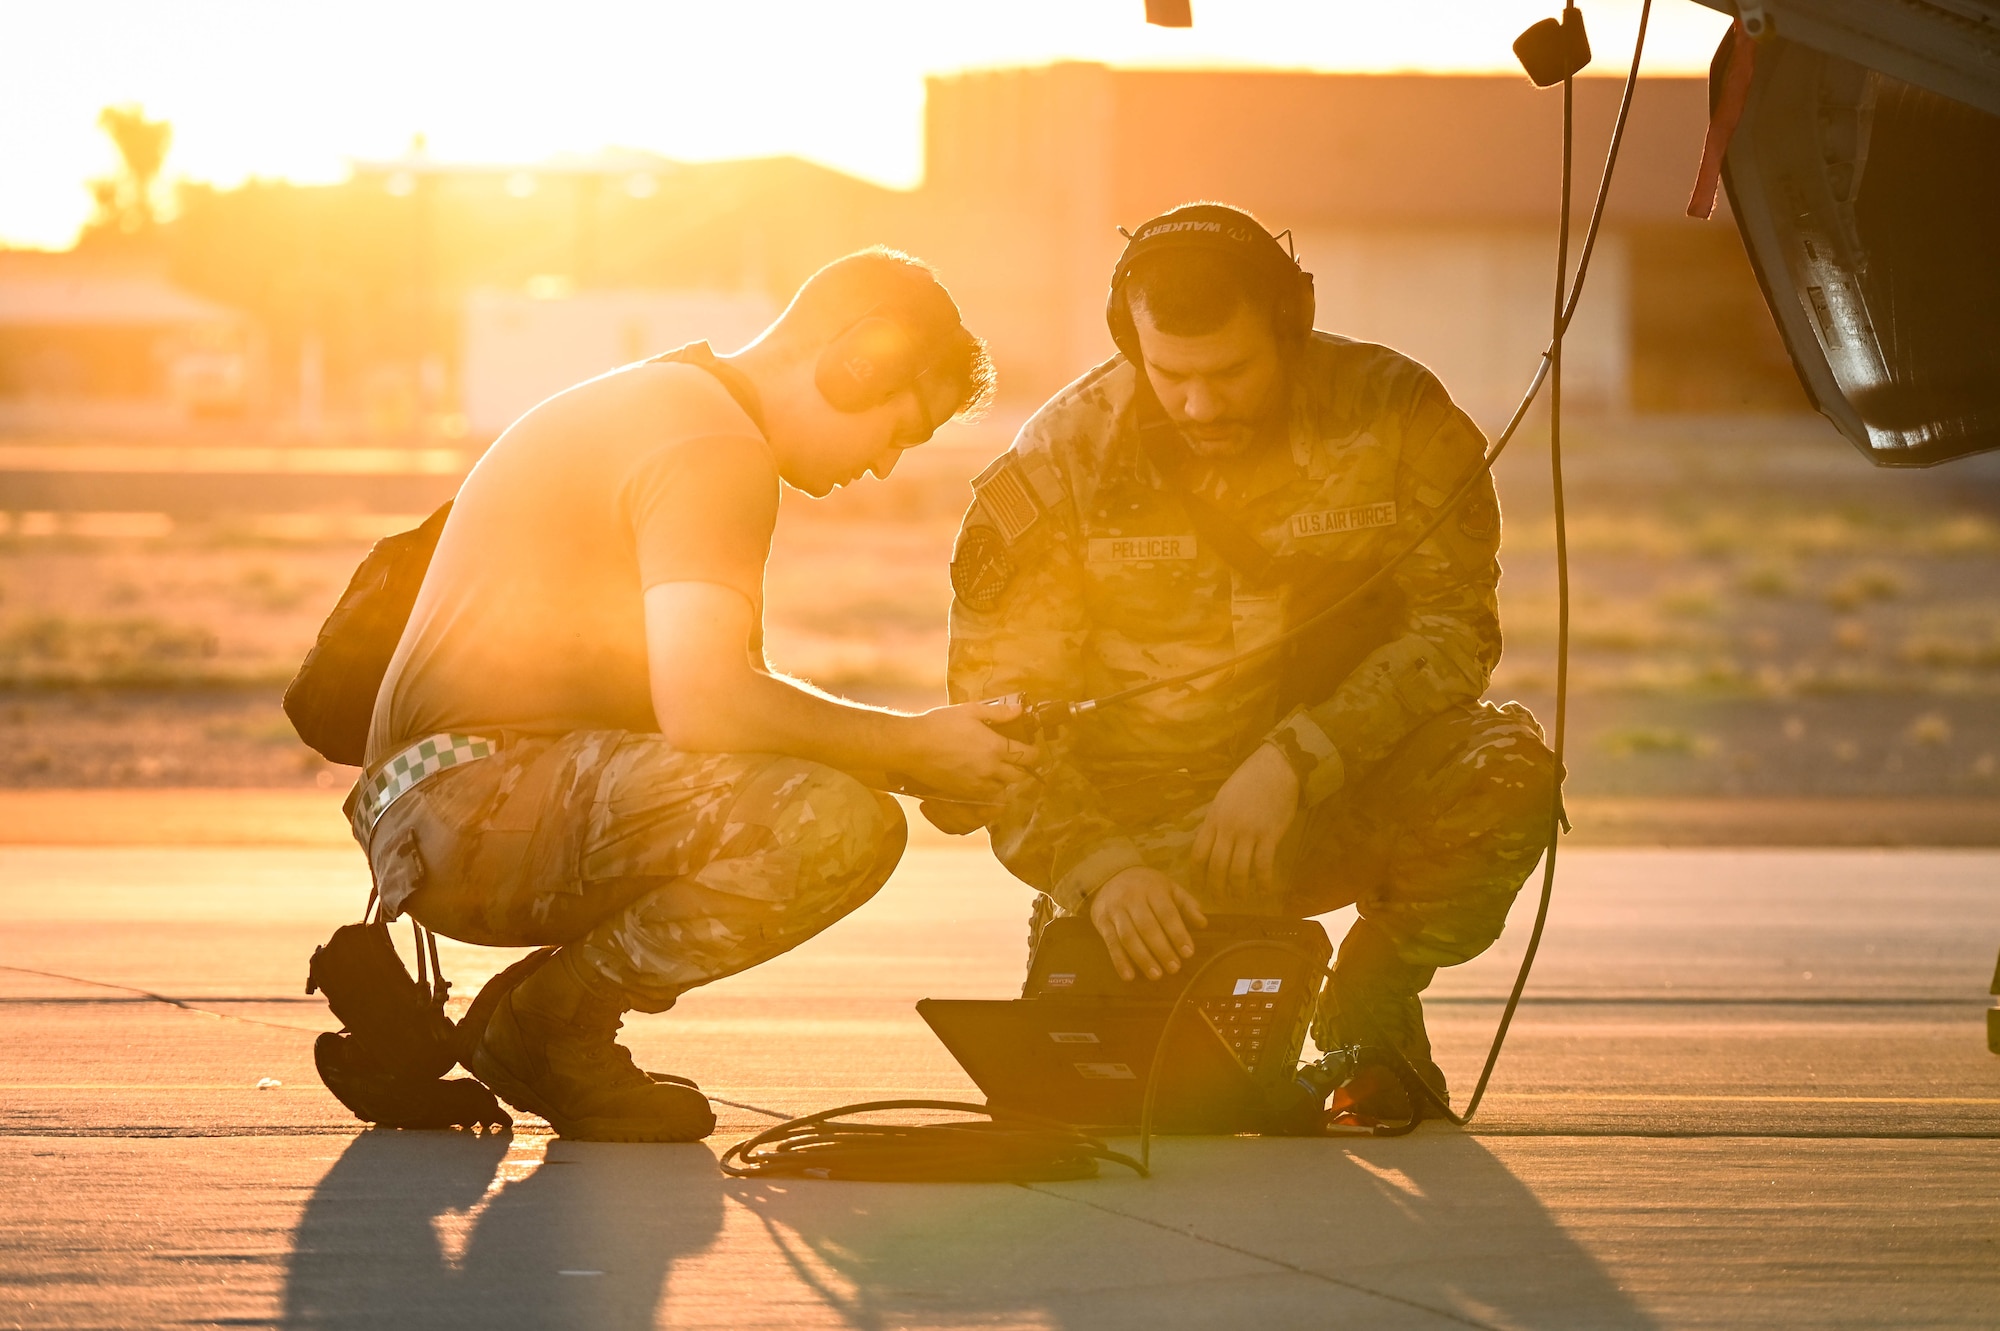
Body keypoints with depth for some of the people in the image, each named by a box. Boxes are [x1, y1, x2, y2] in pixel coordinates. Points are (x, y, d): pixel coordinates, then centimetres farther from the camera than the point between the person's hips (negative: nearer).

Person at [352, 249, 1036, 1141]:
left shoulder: (660, 401, 22)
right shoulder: (713, 449, -12)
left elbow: (704, 685, 26)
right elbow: (702, 705, -24)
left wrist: (909, 749, 14)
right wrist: (910, 746, -12)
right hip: (480, 809, -11)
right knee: (838, 824, -23)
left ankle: (542, 1011, 10)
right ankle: (547, 1025, -7)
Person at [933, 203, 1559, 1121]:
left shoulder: (1395, 416, -9)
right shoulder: (1058, 464, -9)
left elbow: (1450, 628, -14)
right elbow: (1002, 721, -10)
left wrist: (1292, 762, -29)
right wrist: (1102, 868, -28)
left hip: (1342, 797, 1)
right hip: (1142, 822, -1)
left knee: (1505, 769, -30)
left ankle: (1368, 1008, -2)